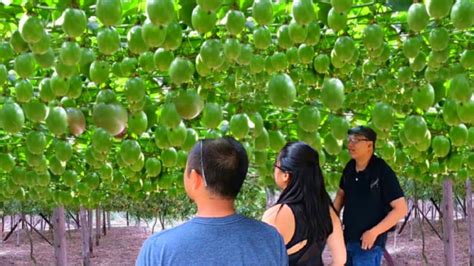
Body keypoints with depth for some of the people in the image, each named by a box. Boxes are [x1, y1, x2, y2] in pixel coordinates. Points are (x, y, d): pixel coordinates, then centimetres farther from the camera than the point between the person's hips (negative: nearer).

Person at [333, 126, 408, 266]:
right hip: (347, 239, 7)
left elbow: (401, 208, -18)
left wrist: (374, 232, -20)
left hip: (369, 242, -7)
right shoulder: (349, 168, 2)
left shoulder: (382, 171, -17)